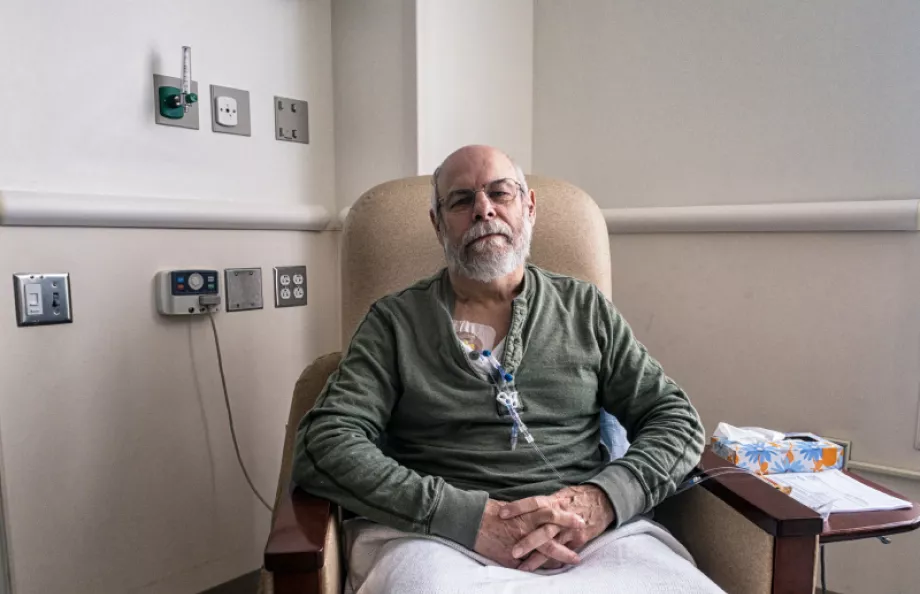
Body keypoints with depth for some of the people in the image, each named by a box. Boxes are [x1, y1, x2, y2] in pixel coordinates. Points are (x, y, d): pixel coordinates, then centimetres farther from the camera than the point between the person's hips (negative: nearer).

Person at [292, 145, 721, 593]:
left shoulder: (585, 309, 14)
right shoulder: (394, 321, 7)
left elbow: (676, 419, 12)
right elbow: (324, 444, -4)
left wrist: (601, 501, -9)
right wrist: (471, 517, -15)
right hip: (437, 536, -2)